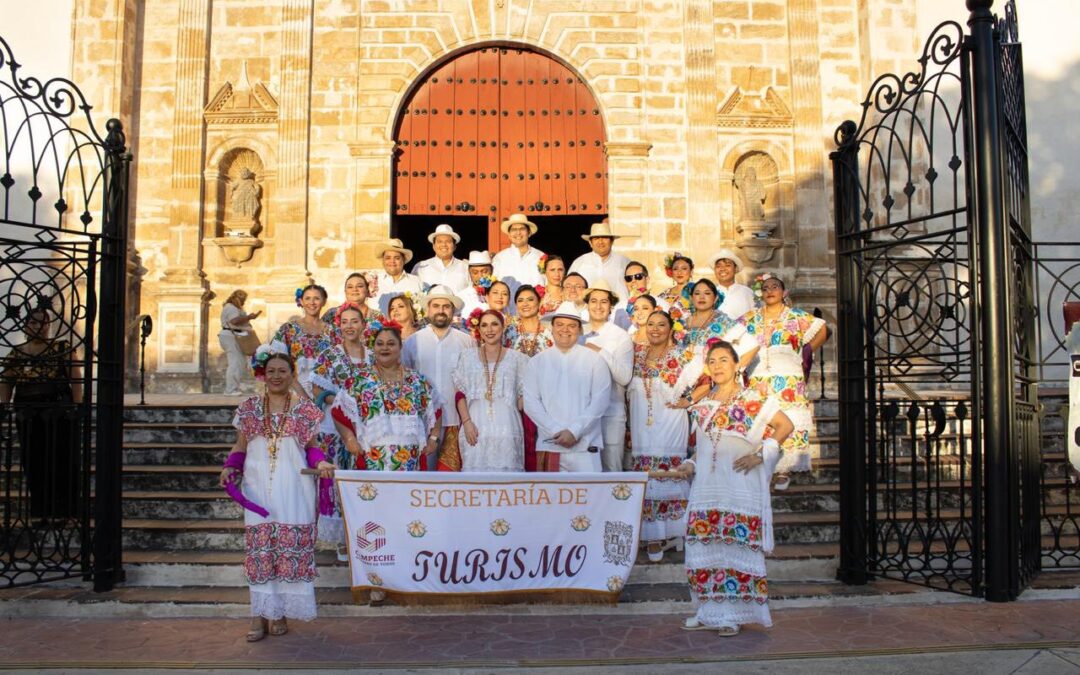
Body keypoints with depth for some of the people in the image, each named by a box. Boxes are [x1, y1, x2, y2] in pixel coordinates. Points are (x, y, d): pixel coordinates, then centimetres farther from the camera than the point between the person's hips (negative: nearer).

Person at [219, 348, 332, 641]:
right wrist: (230, 467, -4)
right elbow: (240, 446, 13)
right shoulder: (249, 408, 11)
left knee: (291, 545, -3)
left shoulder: (305, 408, 6)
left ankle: (280, 612, 7)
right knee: (259, 547, -2)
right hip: (258, 489, 1)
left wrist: (320, 462, -12)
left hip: (293, 490, -1)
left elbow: (311, 446, 8)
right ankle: (261, 614, 3)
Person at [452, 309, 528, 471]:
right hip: (476, 426, 0)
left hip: (506, 427, 0)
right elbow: (460, 394, 5)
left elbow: (523, 396, 10)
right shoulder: (468, 356, 9)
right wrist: (466, 422, -6)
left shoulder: (517, 358, 8)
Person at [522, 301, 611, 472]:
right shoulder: (536, 362, 8)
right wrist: (555, 431, -9)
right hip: (548, 444, 1)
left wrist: (574, 431, -10)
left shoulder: (594, 360, 4)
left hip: (585, 446, -1)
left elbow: (601, 399, -2)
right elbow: (531, 402, 2)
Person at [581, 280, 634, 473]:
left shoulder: (621, 337, 0)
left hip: (611, 412, -2)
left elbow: (625, 378, -9)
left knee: (611, 468, 1)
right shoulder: (578, 334, 8)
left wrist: (601, 352, -12)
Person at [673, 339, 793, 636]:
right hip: (707, 487, 5)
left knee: (737, 546, -7)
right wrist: (690, 466, 8)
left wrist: (760, 454, -8)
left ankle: (733, 614, 1)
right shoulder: (703, 406, 18)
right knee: (705, 548, 3)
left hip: (740, 486, -5)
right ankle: (709, 612, 12)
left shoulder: (752, 398, 1)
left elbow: (785, 425, -1)